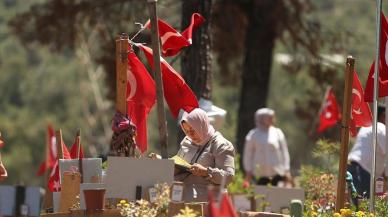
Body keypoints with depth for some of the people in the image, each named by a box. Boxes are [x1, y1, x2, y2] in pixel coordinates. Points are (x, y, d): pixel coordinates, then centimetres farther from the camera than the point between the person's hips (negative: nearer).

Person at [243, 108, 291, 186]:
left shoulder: (278, 133, 6)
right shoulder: (253, 135, 2)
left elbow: (284, 151, 8)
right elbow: (247, 154, 7)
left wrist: (286, 170, 5)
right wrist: (248, 171, 5)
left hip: (277, 173, 1)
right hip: (260, 173, -1)